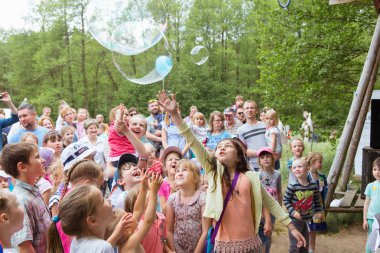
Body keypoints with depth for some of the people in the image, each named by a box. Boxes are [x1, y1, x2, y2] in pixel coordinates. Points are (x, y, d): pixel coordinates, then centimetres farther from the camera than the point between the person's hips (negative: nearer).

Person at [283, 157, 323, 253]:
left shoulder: (314, 185, -5)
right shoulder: (292, 186, -18)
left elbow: (317, 200, 9)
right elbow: (286, 200, -11)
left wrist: (318, 211, 5)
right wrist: (292, 212, -20)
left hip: (307, 219, 4)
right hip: (295, 220, -4)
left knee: (305, 245, 19)